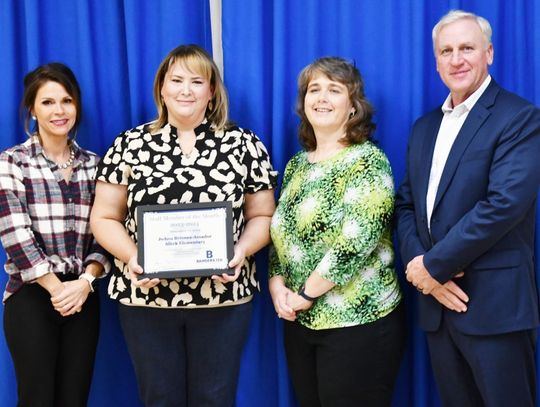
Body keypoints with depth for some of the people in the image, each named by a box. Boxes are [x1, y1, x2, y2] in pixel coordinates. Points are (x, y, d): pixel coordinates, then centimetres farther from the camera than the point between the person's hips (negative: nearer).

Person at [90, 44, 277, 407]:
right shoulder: (130, 145, 2)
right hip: (145, 298, 1)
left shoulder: (244, 144, 2)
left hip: (224, 297, 0)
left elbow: (262, 216, 6)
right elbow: (105, 218, 4)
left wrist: (242, 250, -13)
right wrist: (131, 256, -13)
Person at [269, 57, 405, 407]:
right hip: (300, 321, 7)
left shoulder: (367, 160, -10)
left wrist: (305, 293, -15)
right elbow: (280, 233, 13)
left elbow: (356, 241, -20)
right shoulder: (297, 164, 11)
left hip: (358, 321, -6)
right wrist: (277, 286, -4)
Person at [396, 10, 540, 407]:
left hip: (494, 303, -6)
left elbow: (506, 202, -19)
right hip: (437, 302, 6)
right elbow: (406, 204, 12)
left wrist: (433, 265, -16)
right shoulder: (424, 127, 15)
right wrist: (417, 263, -7)